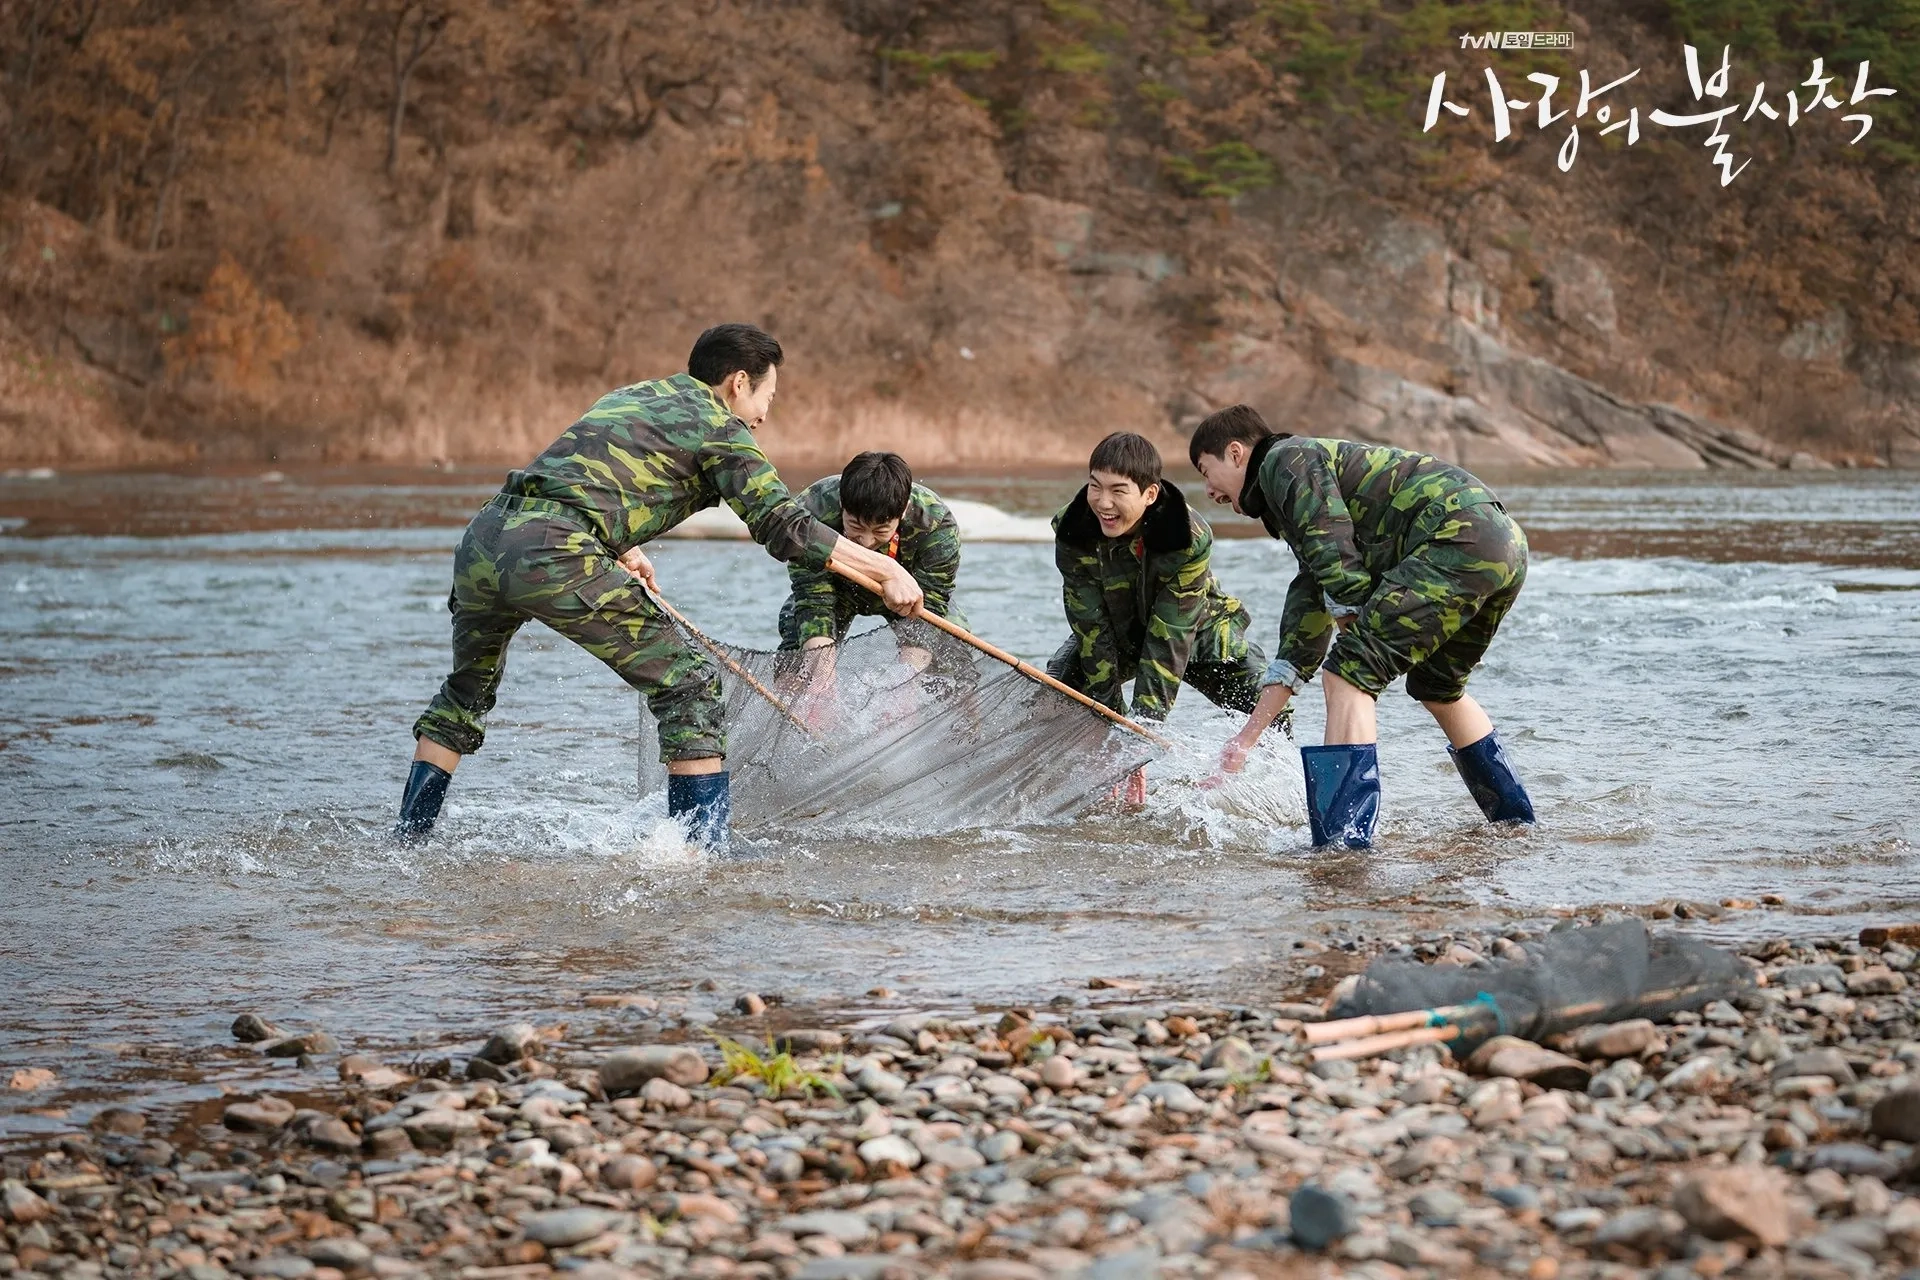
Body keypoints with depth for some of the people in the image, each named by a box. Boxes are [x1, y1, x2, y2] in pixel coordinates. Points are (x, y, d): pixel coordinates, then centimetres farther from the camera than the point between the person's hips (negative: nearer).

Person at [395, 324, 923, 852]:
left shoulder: (630, 395, 29)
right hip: (551, 555, -8)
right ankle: (704, 850, -1)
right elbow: (786, 525, -1)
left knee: (468, 689, 31)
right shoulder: (718, 426, 7)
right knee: (688, 686, 3)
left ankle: (405, 843, 34)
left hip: (483, 533, 8)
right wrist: (885, 569, 3)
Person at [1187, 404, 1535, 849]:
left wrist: (1359, 641, 4)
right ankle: (1516, 825, 39)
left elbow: (1335, 558, -10)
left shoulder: (1285, 461, 4)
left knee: (1348, 675, -10)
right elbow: (1301, 642, 30)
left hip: (1458, 538, -10)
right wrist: (1247, 737, 29)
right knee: (1437, 687, 29)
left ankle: (1343, 842, -17)